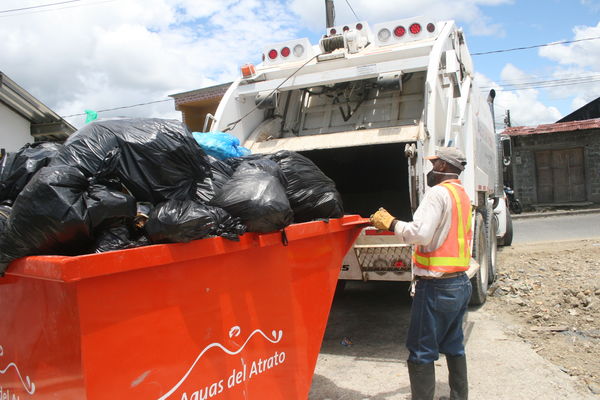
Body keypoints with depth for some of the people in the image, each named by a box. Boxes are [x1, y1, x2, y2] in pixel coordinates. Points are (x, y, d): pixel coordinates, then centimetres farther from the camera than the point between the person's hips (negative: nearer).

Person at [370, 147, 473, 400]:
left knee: (421, 352, -1)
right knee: (453, 346, 20)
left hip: (436, 286, -9)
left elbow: (420, 233, -26)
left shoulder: (438, 193, -14)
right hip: (461, 282, 10)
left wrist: (391, 223, -14)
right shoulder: (462, 194, 14)